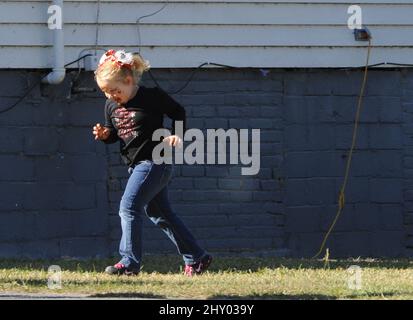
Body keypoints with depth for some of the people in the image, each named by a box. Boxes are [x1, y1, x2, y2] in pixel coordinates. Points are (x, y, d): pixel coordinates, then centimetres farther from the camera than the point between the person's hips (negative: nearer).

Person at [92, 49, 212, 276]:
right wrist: (105, 134, -5)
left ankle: (129, 262, -16)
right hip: (137, 165, 9)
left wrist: (176, 135, -13)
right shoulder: (111, 106, 6)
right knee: (160, 214, 14)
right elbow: (114, 133, 17)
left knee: (129, 207, -17)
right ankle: (196, 258, 23)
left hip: (154, 162, -9)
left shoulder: (151, 97, -12)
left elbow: (178, 112, 1)